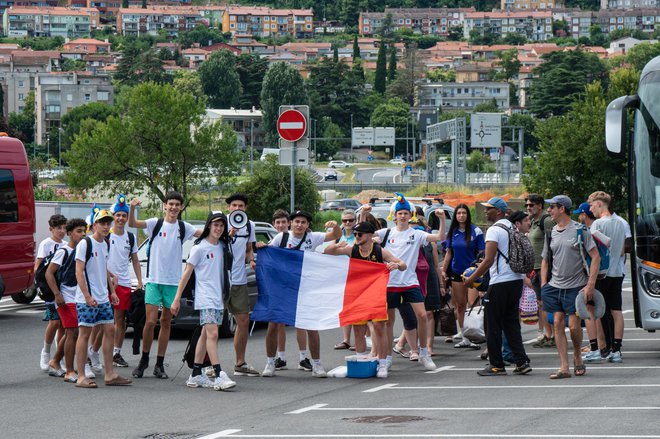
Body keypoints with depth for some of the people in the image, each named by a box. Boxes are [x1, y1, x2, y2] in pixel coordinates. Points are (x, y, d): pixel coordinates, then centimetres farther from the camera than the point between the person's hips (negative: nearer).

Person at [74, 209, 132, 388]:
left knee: (109, 331, 6)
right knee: (85, 333, -4)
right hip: (86, 299, -8)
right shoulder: (85, 244, -11)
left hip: (103, 299, 8)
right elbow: (79, 272, -15)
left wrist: (112, 291, 18)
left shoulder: (105, 244, 14)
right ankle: (81, 377, -1)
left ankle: (110, 374, 11)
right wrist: (87, 296, -20)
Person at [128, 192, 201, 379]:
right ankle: (144, 360, 9)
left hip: (173, 281, 3)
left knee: (166, 322, 7)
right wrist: (132, 208, -32)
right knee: (150, 321, -9)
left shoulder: (183, 228, 6)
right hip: (154, 279, -3)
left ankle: (160, 364, 13)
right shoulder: (155, 224, -1)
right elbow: (132, 224, -13)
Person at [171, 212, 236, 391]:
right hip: (204, 297, -7)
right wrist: (177, 299, -7)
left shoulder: (222, 247, 13)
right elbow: (187, 273, -5)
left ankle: (196, 375, 15)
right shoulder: (200, 247, -7)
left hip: (218, 297, 7)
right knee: (212, 334, -16)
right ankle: (219, 376, -21)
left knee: (205, 335, 10)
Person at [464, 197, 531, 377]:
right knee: (512, 323, 12)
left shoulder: (494, 230, -11)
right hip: (517, 280, 8)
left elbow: (489, 260, -18)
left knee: (494, 325, 1)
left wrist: (472, 279, -10)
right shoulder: (512, 228, 14)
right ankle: (521, 362, 4)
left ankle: (497, 365, 4)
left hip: (500, 283, -8)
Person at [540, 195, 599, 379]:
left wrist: (590, 285, -13)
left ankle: (577, 357, 21)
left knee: (574, 326, -6)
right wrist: (543, 285, 8)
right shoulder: (551, 233, 10)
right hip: (554, 286, 5)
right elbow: (545, 260, 20)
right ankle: (564, 367, 0)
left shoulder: (580, 230, -6)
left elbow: (596, 257, -7)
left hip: (575, 287, -5)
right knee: (558, 323, -2)